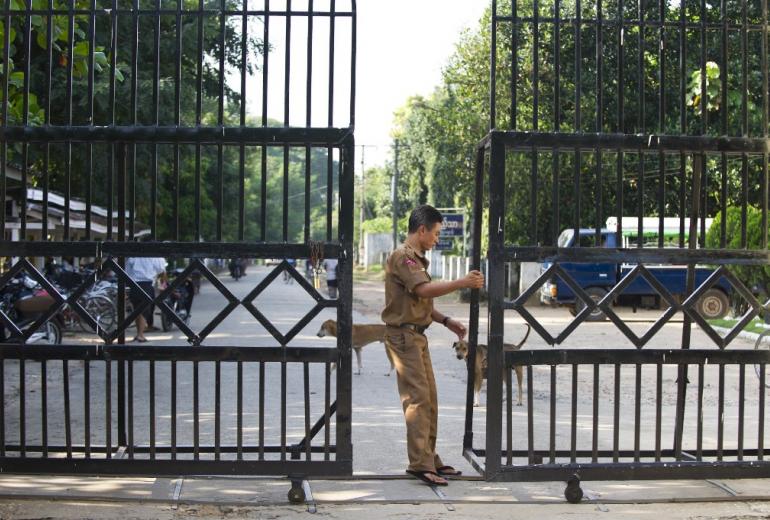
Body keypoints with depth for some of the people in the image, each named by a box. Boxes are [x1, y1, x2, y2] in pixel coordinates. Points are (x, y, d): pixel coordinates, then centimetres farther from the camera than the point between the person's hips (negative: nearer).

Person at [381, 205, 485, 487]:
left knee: (429, 400, 11)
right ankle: (421, 464, -13)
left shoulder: (416, 259, 20)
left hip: (417, 336, 10)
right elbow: (424, 289, -27)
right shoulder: (402, 257, -13)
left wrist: (446, 321, 16)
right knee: (418, 399, -13)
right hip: (403, 335, -10)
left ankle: (429, 458, 17)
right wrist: (462, 283, -28)